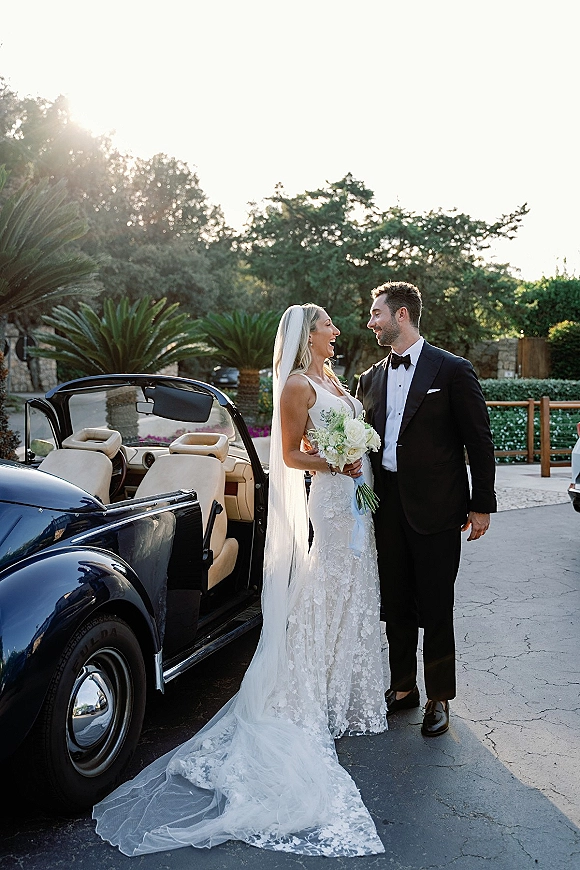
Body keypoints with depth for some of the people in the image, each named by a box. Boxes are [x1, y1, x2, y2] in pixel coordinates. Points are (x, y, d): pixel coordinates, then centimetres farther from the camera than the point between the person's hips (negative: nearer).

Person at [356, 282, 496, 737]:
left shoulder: (453, 370, -5)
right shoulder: (372, 379, 11)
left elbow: (480, 442, -5)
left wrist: (482, 505, -7)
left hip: (436, 510, -5)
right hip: (388, 507, 5)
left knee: (435, 609, 5)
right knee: (395, 605, 15)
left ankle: (439, 699, 22)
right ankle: (403, 687, 32)